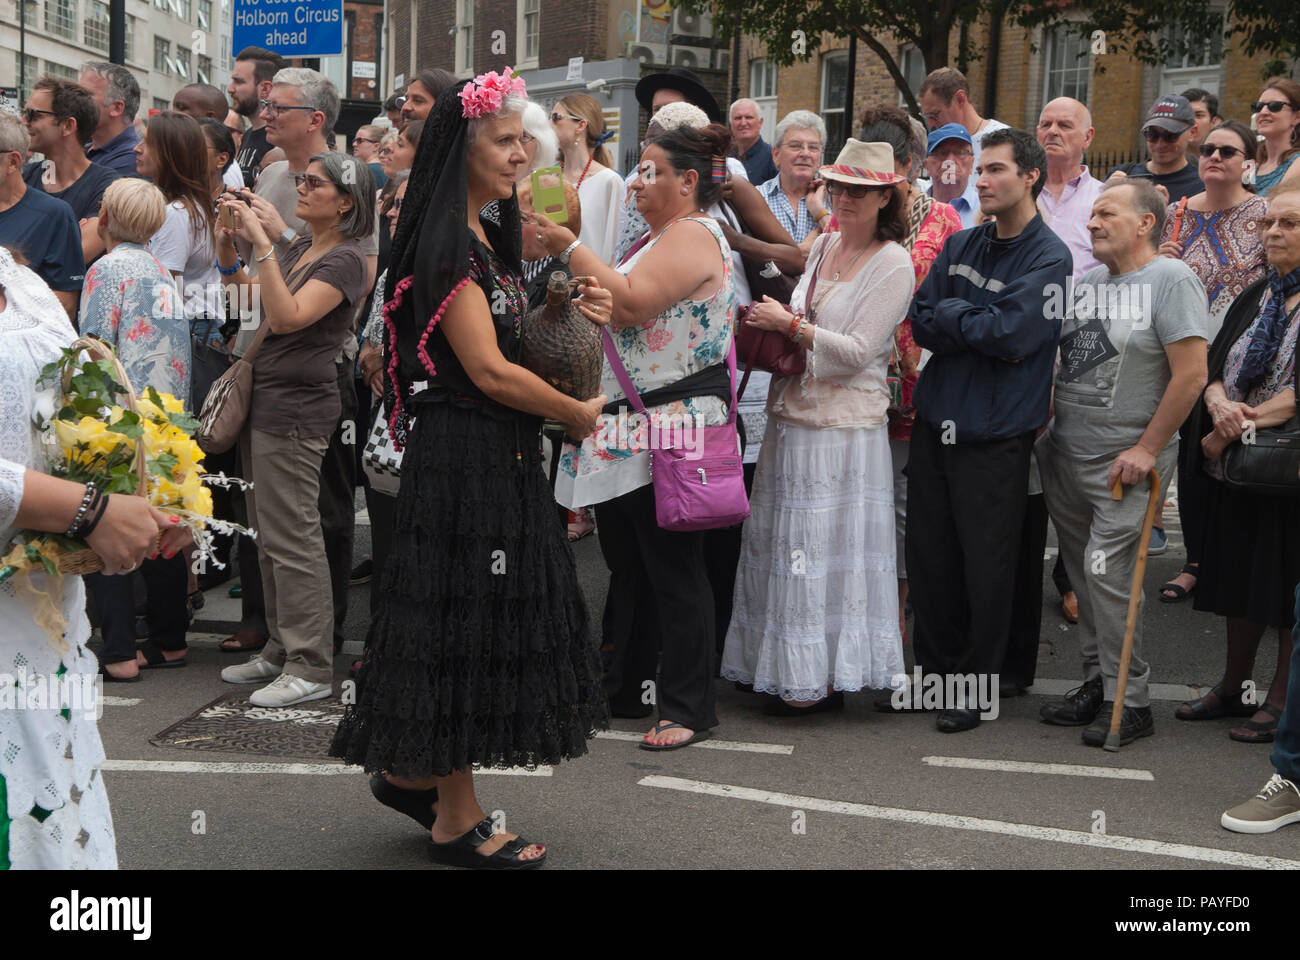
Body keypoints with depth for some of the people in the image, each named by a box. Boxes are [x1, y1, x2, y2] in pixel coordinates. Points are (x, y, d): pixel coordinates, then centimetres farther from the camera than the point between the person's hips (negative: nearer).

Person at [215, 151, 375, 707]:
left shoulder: (345, 259, -12)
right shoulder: (299, 249, 15)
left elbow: (287, 317, -24)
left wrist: (260, 244, -24)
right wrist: (229, 256, 6)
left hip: (296, 411, -9)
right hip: (264, 404, 9)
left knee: (292, 539, -6)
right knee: (269, 537, 15)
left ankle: (310, 667, 2)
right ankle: (281, 650, 25)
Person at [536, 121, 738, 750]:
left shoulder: (692, 234, -12)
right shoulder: (658, 237, 21)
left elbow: (630, 303, -25)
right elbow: (618, 308, 23)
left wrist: (570, 248, -19)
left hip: (671, 425, -10)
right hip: (626, 427, 10)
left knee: (672, 570, -4)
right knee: (627, 567, 16)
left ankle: (688, 708, 4)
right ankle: (622, 690, 27)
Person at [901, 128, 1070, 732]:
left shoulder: (1049, 258, -7)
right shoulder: (960, 246, 11)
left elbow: (1012, 335, -19)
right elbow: (920, 323, 3)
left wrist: (952, 313, -6)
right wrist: (981, 328, -12)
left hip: (995, 437, -5)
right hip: (934, 424, 5)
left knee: (985, 565, 3)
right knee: (928, 557, 11)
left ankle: (977, 684, 18)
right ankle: (935, 668, 27)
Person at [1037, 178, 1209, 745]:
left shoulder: (1171, 280, -10)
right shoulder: (1087, 280, 12)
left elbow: (1191, 374, -16)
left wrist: (1147, 449, -15)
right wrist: (1042, 421, 10)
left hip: (1124, 461, -7)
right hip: (1064, 454, 7)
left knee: (1106, 572, -10)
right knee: (1083, 574, 11)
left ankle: (1129, 702, 2)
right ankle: (1097, 683, 23)